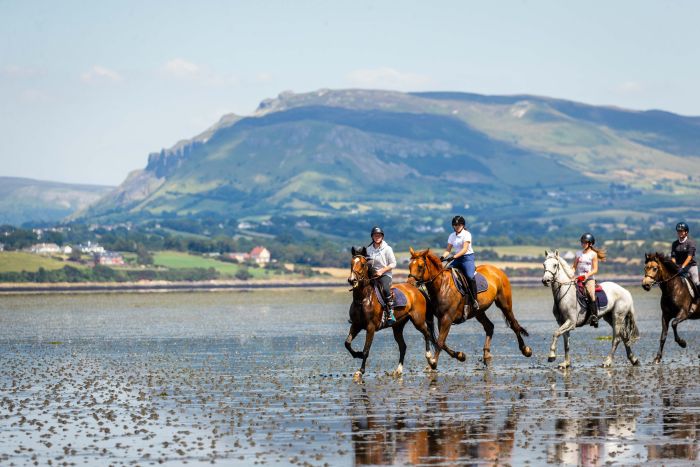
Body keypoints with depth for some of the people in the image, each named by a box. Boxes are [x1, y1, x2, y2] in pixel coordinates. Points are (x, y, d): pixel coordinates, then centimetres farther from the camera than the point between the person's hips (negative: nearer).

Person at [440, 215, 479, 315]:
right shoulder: (452, 236, 12)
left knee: (470, 276, -28)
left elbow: (465, 249, -18)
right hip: (457, 259, 7)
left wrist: (454, 257, -29)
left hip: (467, 257, -7)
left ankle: (474, 300, -19)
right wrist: (443, 256, -13)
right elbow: (448, 249, 9)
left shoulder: (466, 234, -7)